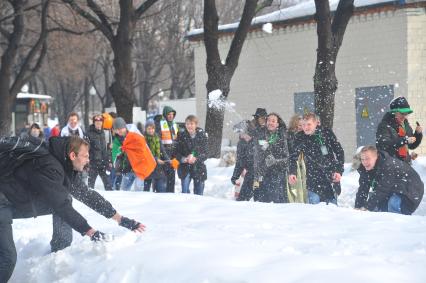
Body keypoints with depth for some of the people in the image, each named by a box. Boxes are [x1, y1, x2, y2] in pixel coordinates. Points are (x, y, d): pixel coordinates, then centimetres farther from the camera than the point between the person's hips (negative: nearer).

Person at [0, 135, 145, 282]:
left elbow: (88, 195, 9)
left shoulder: (68, 171, 3)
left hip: (19, 206, 10)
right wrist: (92, 233, -30)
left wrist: (121, 220, 6)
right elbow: (62, 205, -30)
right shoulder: (48, 167, -27)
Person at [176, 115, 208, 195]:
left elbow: (205, 154, -3)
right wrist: (183, 159, -19)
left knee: (199, 194, 7)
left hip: (199, 167, 1)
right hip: (185, 167, -1)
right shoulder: (181, 136, -1)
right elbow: (177, 152, 2)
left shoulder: (202, 135, -2)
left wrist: (196, 159, -21)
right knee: (185, 192, -10)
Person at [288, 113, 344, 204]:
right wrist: (292, 173, -17)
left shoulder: (327, 133, -4)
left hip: (331, 179, 0)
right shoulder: (300, 137, -3)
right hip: (313, 179, 0)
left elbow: (339, 152, 3)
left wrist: (339, 171, -5)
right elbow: (293, 156, 0)